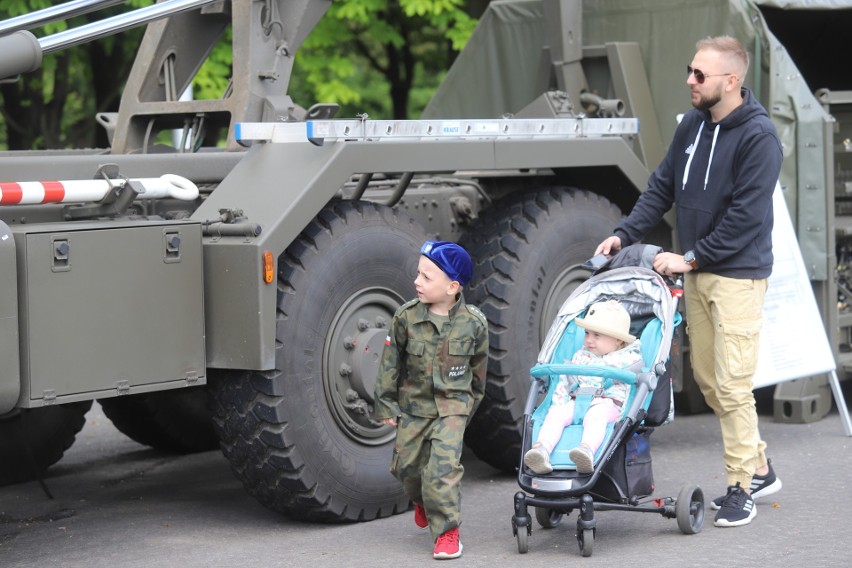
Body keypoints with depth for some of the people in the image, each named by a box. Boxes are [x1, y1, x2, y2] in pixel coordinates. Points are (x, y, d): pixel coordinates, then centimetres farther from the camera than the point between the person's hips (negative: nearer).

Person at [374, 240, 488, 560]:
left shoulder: (473, 323, -11)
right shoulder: (406, 317, -10)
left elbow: (478, 366, 5)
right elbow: (390, 362, -2)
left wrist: (471, 403, 14)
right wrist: (386, 405, 0)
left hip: (452, 405, -3)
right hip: (413, 403, 3)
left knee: (443, 464, -16)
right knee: (407, 464, 12)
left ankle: (447, 531, -5)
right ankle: (423, 500, 46)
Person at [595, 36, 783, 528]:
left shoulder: (759, 136, -15)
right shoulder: (693, 125, 8)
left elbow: (746, 215, -18)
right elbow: (663, 188, 13)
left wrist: (691, 258, -17)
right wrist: (625, 234, 1)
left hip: (738, 275, -8)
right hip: (697, 273, 8)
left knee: (732, 385, -7)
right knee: (707, 379, 12)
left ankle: (742, 488, 5)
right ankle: (760, 468, 26)